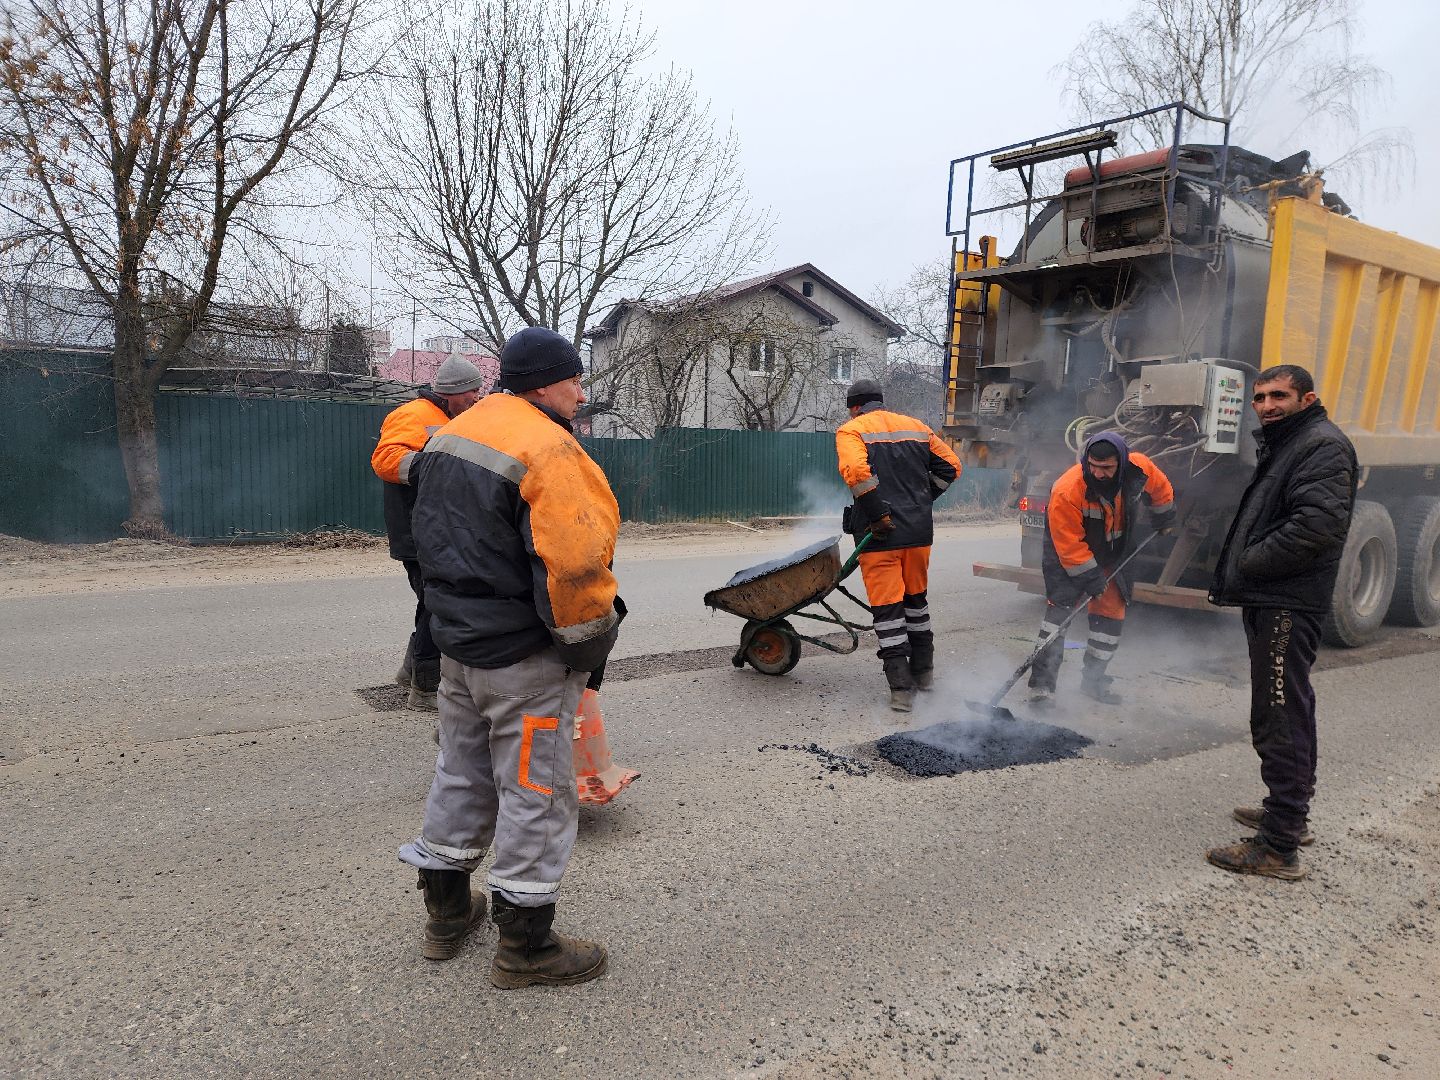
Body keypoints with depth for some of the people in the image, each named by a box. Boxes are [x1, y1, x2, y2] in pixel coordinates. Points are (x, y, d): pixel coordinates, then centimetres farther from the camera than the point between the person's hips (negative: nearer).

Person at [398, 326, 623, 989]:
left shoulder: (451, 434, 9)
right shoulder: (548, 449, -21)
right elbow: (573, 564, -29)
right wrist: (590, 644, -15)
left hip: (457, 641, 9)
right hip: (525, 659, -9)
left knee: (461, 774, 22)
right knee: (535, 794, 5)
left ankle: (446, 912, 38)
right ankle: (524, 946, 18)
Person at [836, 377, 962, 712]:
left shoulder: (851, 430, -3)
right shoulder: (916, 427, 14)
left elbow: (856, 471, -22)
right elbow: (950, 465, 14)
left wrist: (879, 514, -17)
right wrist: (922, 500, 16)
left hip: (880, 535, -5)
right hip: (919, 530, 6)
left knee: (887, 606, 0)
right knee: (916, 598, 21)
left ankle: (901, 688, -1)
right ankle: (924, 672, 33)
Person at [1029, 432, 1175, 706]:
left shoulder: (1140, 468, -21)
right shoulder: (1067, 490, -36)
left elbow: (1161, 488, 6)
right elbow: (1069, 544, -29)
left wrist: (1164, 518, 18)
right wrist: (1090, 578, -25)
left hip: (1113, 554, 6)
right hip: (1067, 553, -5)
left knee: (1112, 610, 7)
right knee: (1060, 607, -16)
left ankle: (1093, 679, 22)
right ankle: (1042, 682, -13)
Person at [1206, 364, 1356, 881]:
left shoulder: (1323, 445, -11)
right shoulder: (1281, 446, 22)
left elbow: (1320, 522, -24)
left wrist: (1250, 564, -15)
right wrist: (1237, 575, 10)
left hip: (1288, 606, -11)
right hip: (1269, 603, 11)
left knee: (1280, 720, -10)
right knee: (1285, 715, 20)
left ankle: (1279, 848, -5)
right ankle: (1290, 813, 35)